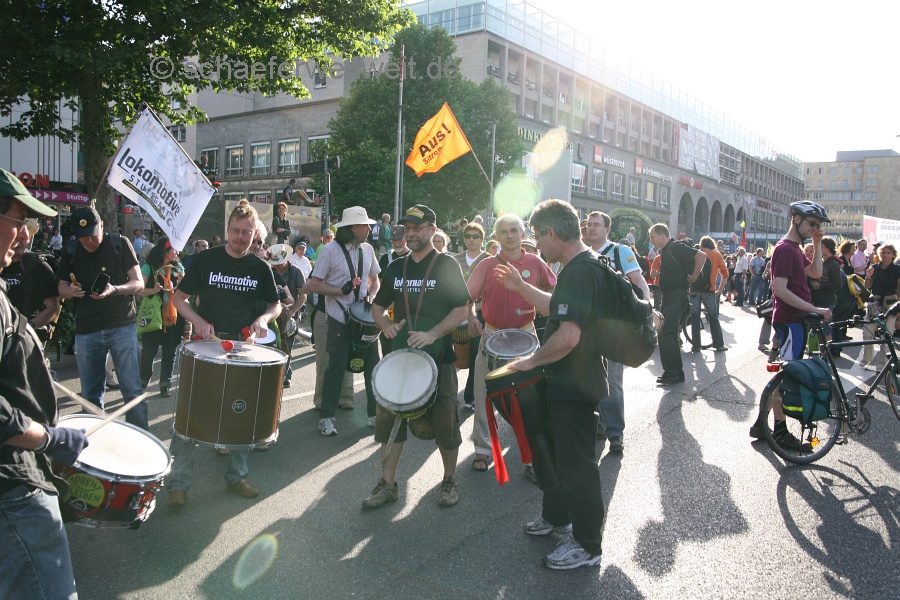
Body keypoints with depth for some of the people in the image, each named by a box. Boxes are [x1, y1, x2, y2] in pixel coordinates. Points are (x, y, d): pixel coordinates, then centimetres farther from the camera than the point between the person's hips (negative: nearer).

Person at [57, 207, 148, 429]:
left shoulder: (120, 244, -2)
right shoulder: (71, 251, 7)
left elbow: (139, 283, -4)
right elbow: (61, 287, 14)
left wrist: (114, 290, -23)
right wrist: (70, 291, -9)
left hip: (122, 326, -3)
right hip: (86, 331, 3)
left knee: (133, 390, -4)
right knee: (91, 396, 11)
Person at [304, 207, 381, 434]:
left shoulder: (368, 250, 6)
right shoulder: (330, 251, -9)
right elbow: (313, 285, -10)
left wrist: (370, 296, -3)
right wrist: (341, 291, -19)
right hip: (340, 319, -5)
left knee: (373, 364, 7)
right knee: (336, 368, 0)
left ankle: (375, 413, 20)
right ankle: (326, 417, 14)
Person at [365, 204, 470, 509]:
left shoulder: (447, 265, -4)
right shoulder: (396, 268, 10)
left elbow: (461, 310, -9)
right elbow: (378, 305, 18)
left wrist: (432, 334, -21)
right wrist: (386, 325, -4)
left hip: (438, 357, -4)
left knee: (444, 423, 5)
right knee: (389, 418, 5)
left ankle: (450, 480, 26)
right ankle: (388, 484, 18)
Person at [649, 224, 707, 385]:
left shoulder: (675, 247, -13)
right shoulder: (665, 250, 17)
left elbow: (701, 256, -21)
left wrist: (693, 277, -15)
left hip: (677, 296, -10)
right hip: (669, 296, 10)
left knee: (665, 333, -15)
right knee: (671, 335, 12)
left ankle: (671, 373, -10)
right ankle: (677, 374, 19)